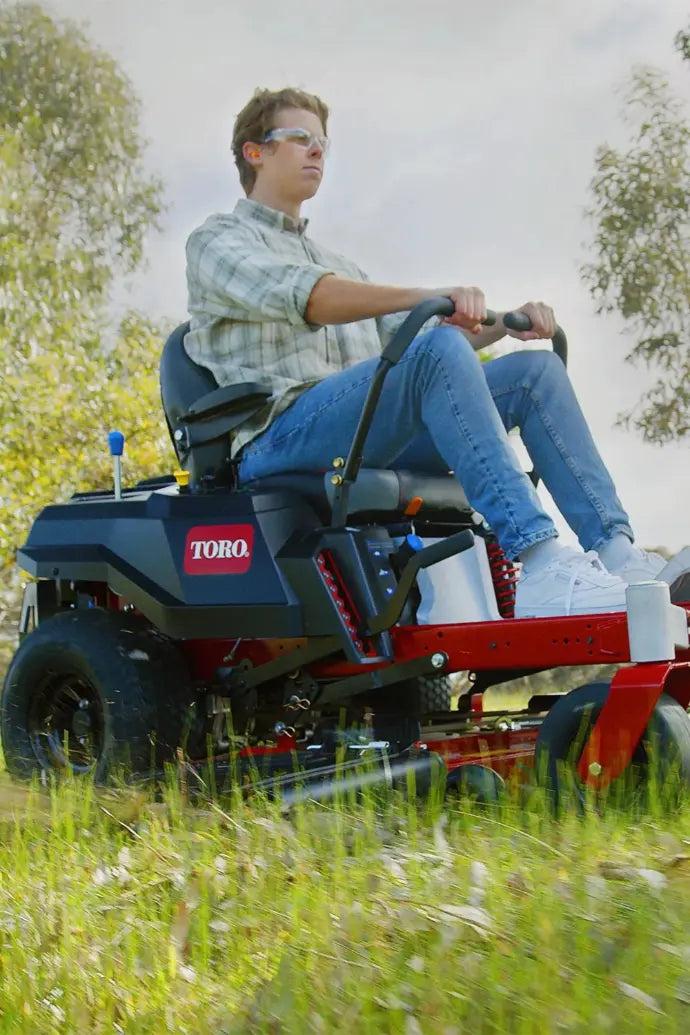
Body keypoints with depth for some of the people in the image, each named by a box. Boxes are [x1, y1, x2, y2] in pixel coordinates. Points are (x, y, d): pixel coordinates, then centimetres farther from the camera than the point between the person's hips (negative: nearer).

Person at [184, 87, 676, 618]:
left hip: (374, 444, 7)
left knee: (536, 369, -7)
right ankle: (541, 566, -45)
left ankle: (615, 550, -21)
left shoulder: (337, 264, 36)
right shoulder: (219, 240, 10)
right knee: (439, 349, -32)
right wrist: (427, 296, -26)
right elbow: (301, 296, -12)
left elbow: (408, 333, 27)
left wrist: (505, 322, 7)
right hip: (280, 438, -7)